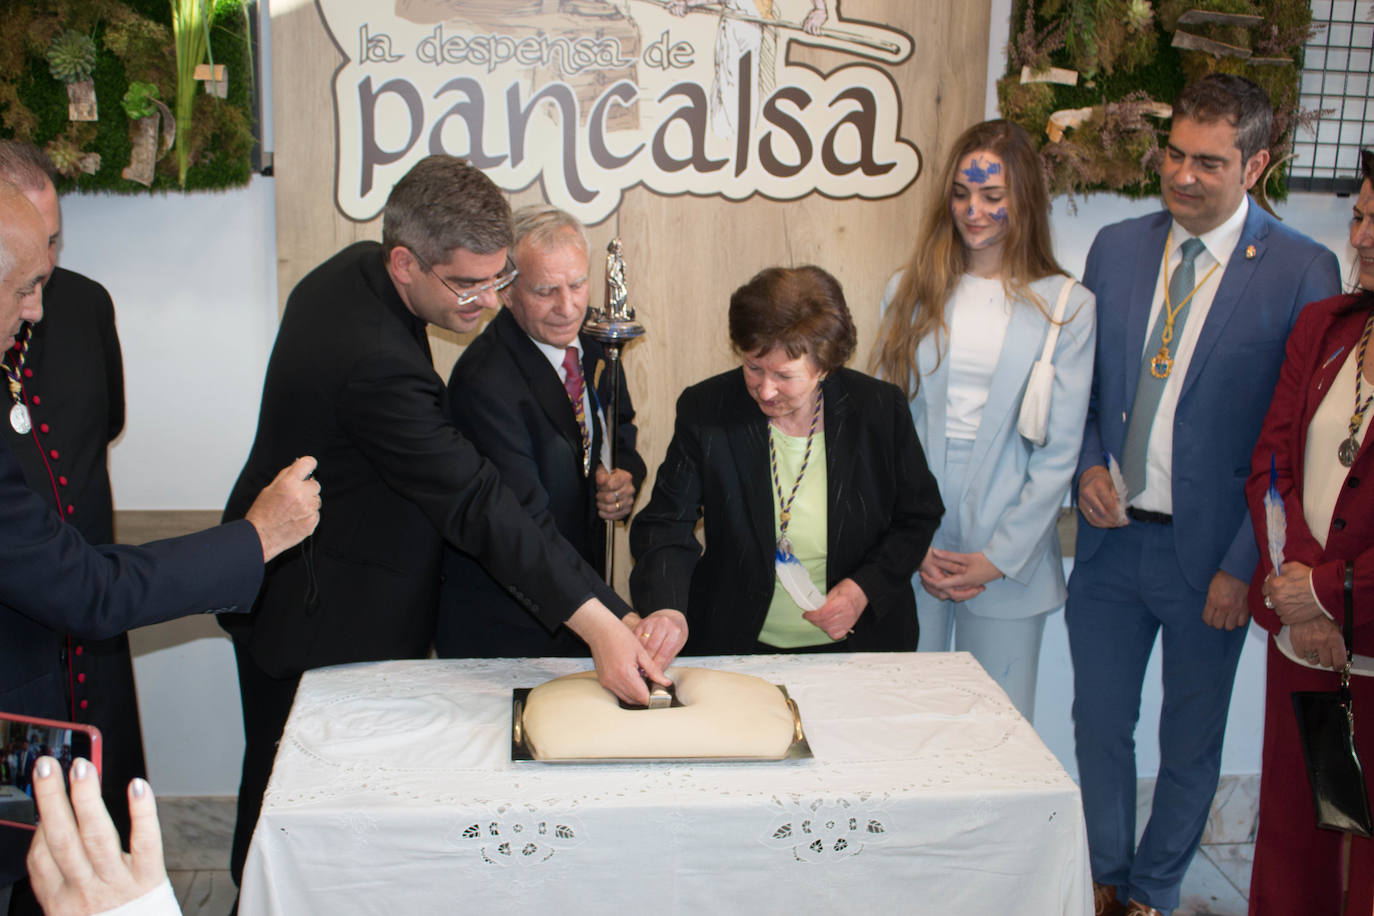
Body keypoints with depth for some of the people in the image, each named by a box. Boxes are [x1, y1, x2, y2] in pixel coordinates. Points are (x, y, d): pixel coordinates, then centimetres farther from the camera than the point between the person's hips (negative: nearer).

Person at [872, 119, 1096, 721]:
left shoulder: (1066, 306, -1)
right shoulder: (910, 291, 5)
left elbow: (1059, 451, -2)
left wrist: (1000, 556, -7)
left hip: (1007, 555, -1)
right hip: (913, 551, 2)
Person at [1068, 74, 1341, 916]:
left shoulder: (1303, 271, -10)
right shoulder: (1116, 248, 3)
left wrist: (1244, 565, -12)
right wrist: (1088, 465, -6)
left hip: (1209, 551, -3)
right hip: (1111, 535, 4)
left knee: (1191, 741, 14)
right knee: (1098, 722, 15)